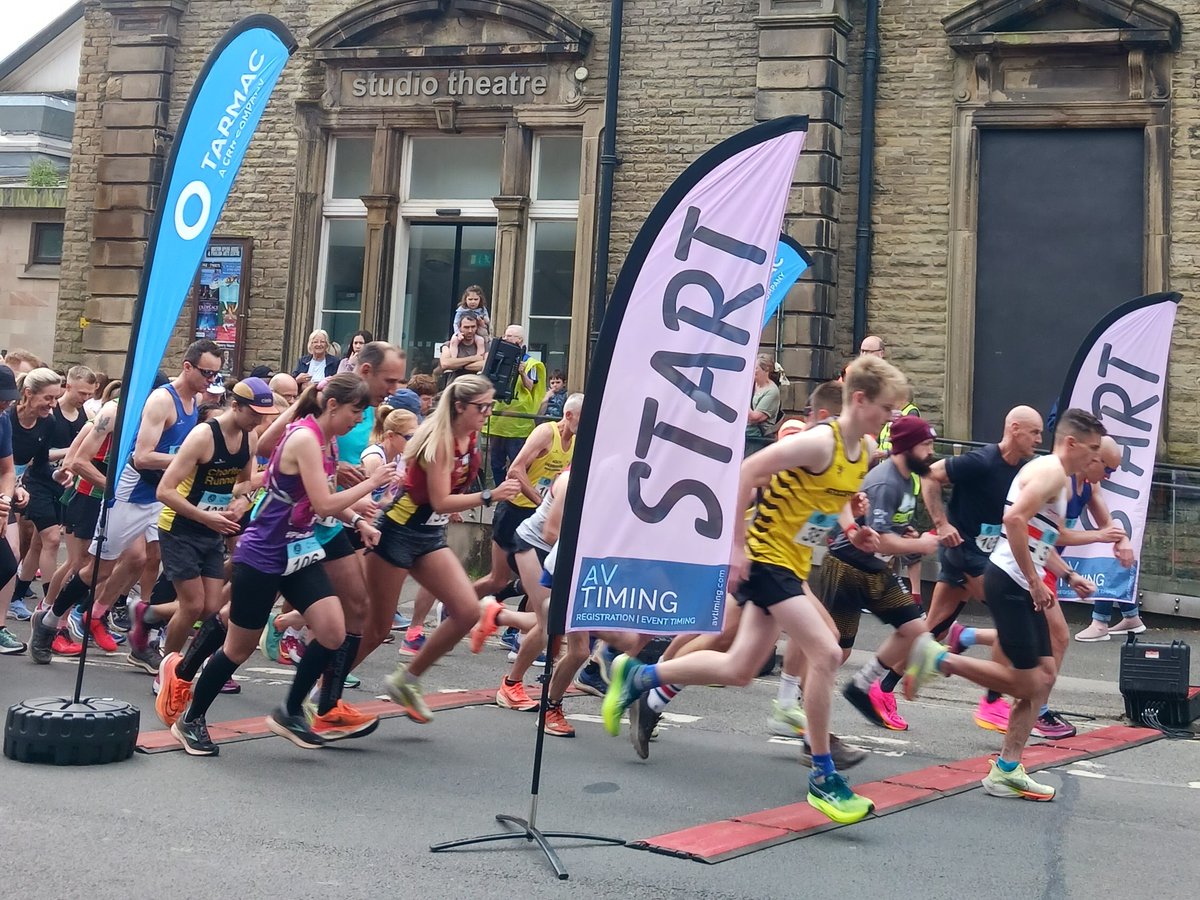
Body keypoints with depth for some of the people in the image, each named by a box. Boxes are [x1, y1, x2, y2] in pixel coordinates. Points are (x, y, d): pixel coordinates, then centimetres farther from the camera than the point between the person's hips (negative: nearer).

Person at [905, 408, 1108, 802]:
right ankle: (938, 659, 0)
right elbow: (1015, 519, -26)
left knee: (1044, 676, 8)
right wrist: (1035, 581, -21)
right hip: (1009, 584, -10)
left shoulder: (1056, 478, 21)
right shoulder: (1052, 471, -10)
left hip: (1023, 588, 10)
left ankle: (1006, 772, 11)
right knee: (1026, 681, -7)